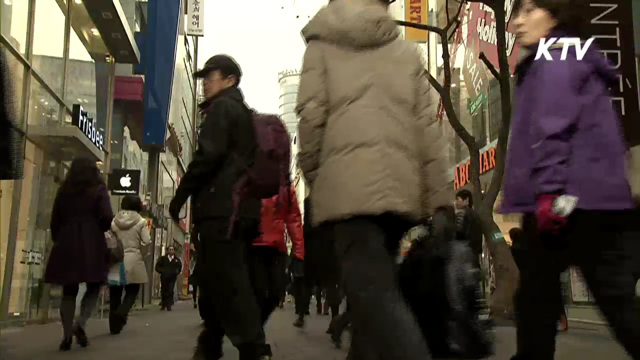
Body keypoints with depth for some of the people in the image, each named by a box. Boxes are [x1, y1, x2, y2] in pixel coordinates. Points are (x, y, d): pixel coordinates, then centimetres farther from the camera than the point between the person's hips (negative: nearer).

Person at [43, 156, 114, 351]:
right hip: (91, 243, -3)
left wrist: (58, 240, 22)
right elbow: (107, 217, -9)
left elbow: (55, 220, 12)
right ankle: (80, 324, -14)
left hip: (66, 243, 3)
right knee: (94, 287, 7)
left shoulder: (64, 190, 12)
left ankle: (67, 335, 0)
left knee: (69, 290, 7)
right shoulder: (98, 189, 2)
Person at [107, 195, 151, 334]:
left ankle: (114, 325, 11)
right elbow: (147, 242, -9)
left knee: (115, 293, 9)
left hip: (115, 260, 3)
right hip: (133, 260, -2)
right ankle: (121, 312, -18)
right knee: (132, 291, 8)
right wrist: (142, 256, 7)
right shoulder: (141, 221, -1)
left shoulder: (114, 220, 5)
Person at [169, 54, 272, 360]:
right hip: (243, 210, 9)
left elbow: (209, 155, -15)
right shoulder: (246, 113, 27)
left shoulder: (222, 108, -1)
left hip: (220, 209, -9)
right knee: (219, 283, 15)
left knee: (227, 284, -13)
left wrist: (180, 195, -9)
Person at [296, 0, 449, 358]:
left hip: (348, 184, -4)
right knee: (374, 287, 17)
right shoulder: (407, 50, 19)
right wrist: (436, 199, 9)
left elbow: (312, 117, 0)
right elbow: (428, 126, 10)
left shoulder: (323, 42, 13)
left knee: (376, 294, -10)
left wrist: (313, 176, 10)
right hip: (399, 187, 4)